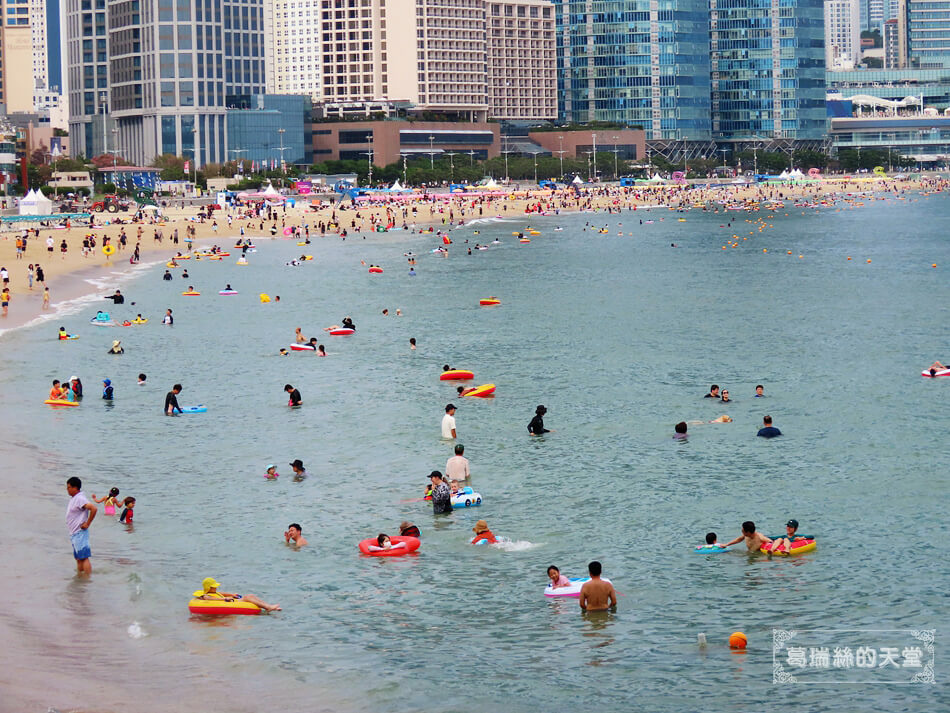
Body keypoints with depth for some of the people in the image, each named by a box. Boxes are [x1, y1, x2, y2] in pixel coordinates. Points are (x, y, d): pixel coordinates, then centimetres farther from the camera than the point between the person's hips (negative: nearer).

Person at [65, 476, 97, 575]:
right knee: (78, 559, 14)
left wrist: (87, 524, -20)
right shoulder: (73, 498, 13)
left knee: (84, 558, -9)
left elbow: (94, 509, -28)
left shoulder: (80, 499, -17)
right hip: (74, 534, 10)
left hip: (80, 533, -10)